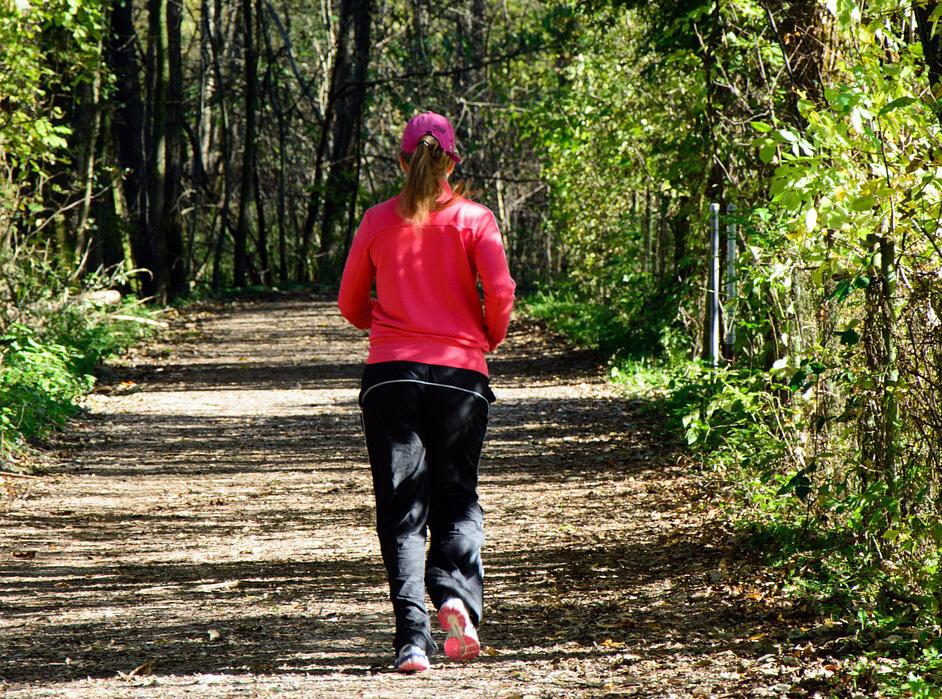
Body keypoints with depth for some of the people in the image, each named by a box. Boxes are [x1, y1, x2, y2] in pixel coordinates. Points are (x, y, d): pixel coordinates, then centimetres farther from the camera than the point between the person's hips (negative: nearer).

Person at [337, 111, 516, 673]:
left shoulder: (378, 221, 6)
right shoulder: (472, 217, 1)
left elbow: (351, 305, 11)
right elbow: (500, 293, -9)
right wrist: (488, 339, 10)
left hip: (390, 373, 1)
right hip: (460, 373, -1)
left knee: (402, 509, 3)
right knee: (458, 500, 13)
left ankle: (413, 636, -10)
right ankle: (457, 595, -15)